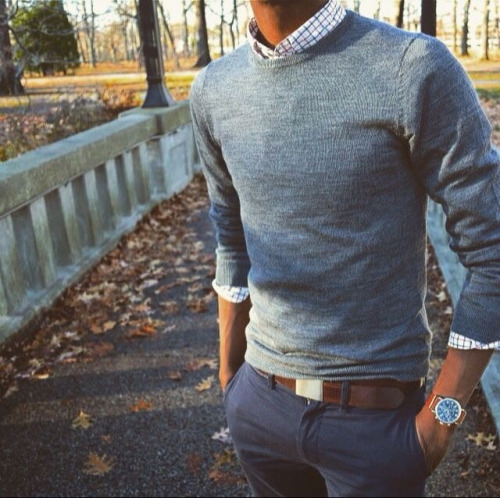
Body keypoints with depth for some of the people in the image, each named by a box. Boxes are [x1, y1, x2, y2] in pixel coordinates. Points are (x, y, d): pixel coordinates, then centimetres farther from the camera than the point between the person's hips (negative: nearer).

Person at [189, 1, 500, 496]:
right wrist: (229, 375, 13)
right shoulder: (213, 90, -1)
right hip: (259, 400, 4)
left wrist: (440, 416, -11)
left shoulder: (415, 69, -17)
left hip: (374, 414, -4)